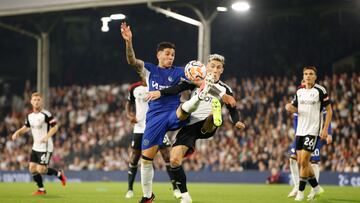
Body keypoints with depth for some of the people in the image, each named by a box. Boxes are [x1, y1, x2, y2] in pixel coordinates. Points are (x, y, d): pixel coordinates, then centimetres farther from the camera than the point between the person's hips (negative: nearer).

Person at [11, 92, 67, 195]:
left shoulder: (46, 114, -15)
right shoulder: (29, 116, 6)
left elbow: (55, 127, -14)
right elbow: (26, 127, 20)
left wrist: (47, 137, -27)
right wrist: (17, 132, 1)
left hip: (45, 147, -7)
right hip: (35, 147, 7)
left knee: (41, 170, -12)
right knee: (32, 168, 2)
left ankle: (59, 174, 14)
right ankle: (41, 189, 18)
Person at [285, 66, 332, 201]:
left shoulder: (320, 90, -7)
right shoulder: (299, 91, 9)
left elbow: (329, 110, -4)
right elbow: (294, 108, 19)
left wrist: (325, 129, -12)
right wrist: (289, 108, -6)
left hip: (313, 131, -6)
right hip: (300, 130, 6)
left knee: (304, 161, -11)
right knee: (301, 162, 8)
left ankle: (301, 191, -1)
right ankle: (315, 187, 25)